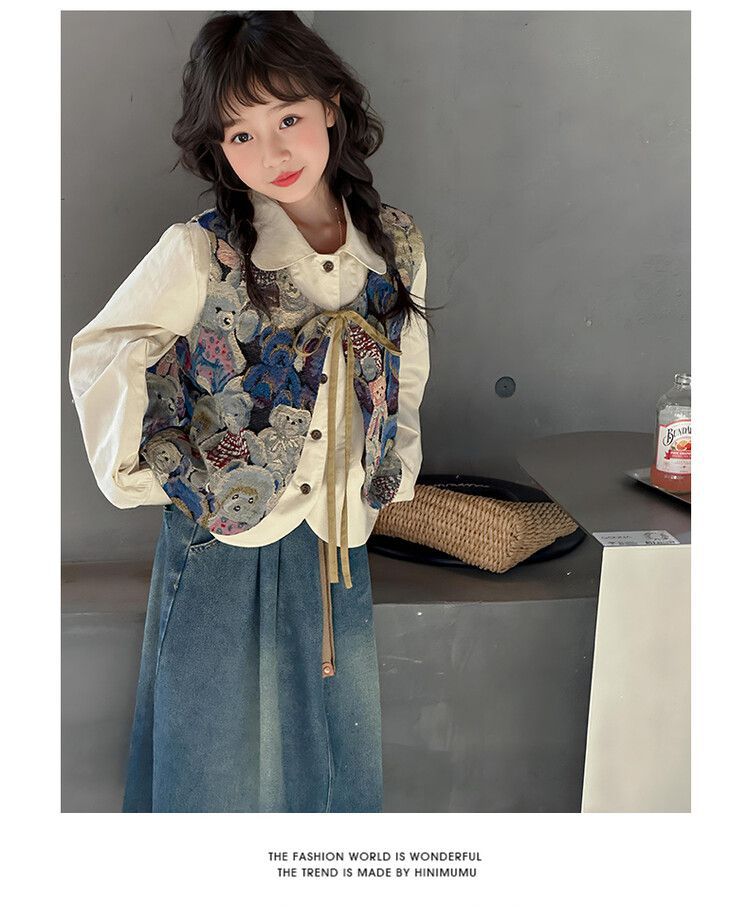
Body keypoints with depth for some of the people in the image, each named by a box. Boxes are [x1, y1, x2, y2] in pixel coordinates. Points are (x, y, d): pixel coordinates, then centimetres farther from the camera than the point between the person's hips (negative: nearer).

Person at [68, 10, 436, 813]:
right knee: (219, 754, 12)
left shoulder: (397, 245, -1)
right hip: (221, 544, -3)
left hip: (340, 543, 3)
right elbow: (99, 356, -2)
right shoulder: (201, 252, -11)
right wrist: (143, 467, -8)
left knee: (339, 746, 19)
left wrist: (394, 470, 10)